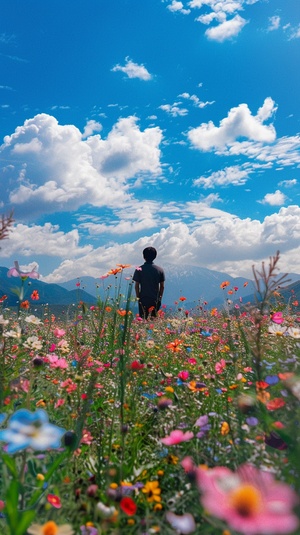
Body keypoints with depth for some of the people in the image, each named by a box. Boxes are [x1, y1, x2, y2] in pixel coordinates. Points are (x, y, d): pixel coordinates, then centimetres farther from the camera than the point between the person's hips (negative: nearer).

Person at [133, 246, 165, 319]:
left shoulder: (139, 269, -5)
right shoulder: (160, 270, 0)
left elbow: (136, 285, -5)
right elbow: (162, 286, 3)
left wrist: (138, 297, 6)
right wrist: (159, 298, 13)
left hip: (143, 300, -2)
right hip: (155, 300, 2)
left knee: (143, 320, 4)